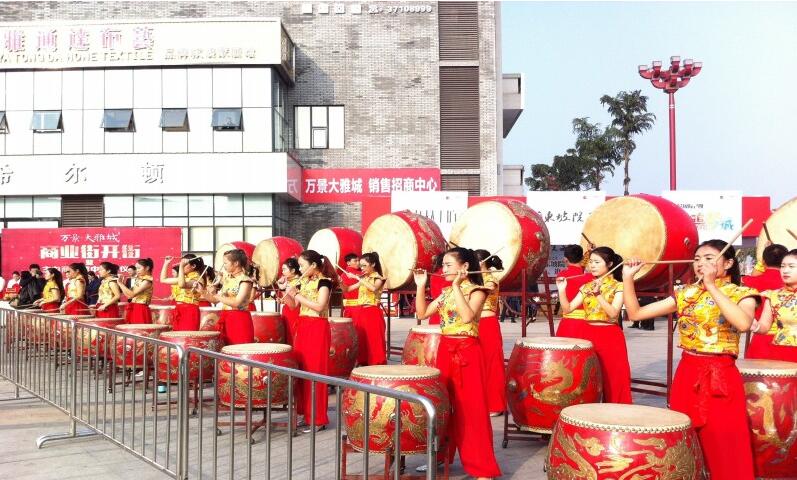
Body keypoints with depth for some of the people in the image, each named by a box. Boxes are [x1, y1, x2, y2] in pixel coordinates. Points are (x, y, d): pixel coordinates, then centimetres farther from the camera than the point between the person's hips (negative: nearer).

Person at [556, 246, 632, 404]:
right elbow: (567, 309, 6)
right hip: (586, 335, 4)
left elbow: (613, 313, -17)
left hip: (609, 338, -4)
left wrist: (598, 294, -24)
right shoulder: (586, 287, 10)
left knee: (610, 381, -2)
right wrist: (562, 291, -8)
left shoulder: (618, 287, -3)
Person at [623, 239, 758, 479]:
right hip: (686, 373, 5)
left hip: (720, 376, -4)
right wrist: (628, 277, -4)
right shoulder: (685, 294, 8)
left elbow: (743, 323, -28)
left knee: (723, 449, -2)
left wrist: (712, 286, -23)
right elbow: (635, 313, 6)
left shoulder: (742, 294, -4)